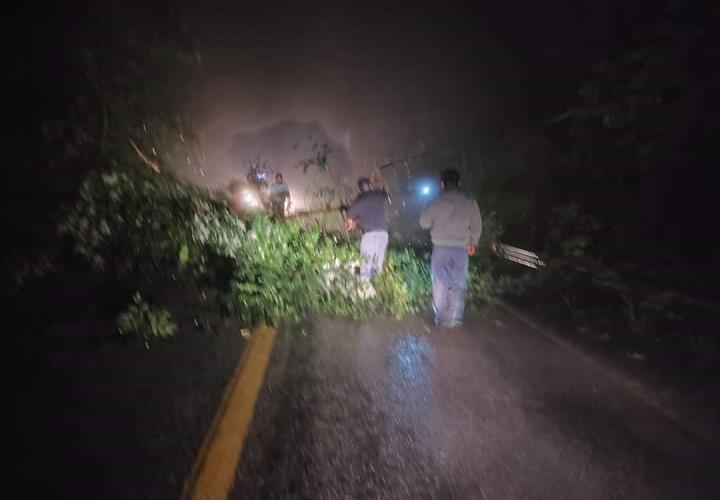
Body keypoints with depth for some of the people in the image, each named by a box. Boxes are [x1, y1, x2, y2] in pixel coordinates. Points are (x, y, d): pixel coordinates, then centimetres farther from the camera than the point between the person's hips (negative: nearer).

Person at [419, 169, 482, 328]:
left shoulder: (437, 202, -8)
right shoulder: (470, 202, -4)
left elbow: (424, 223, 1)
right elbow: (477, 225, 4)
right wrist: (472, 243, 19)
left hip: (441, 248, -1)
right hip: (461, 249, 1)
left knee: (440, 285, 11)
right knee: (458, 286, 9)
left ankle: (440, 319, 18)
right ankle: (453, 321, 11)